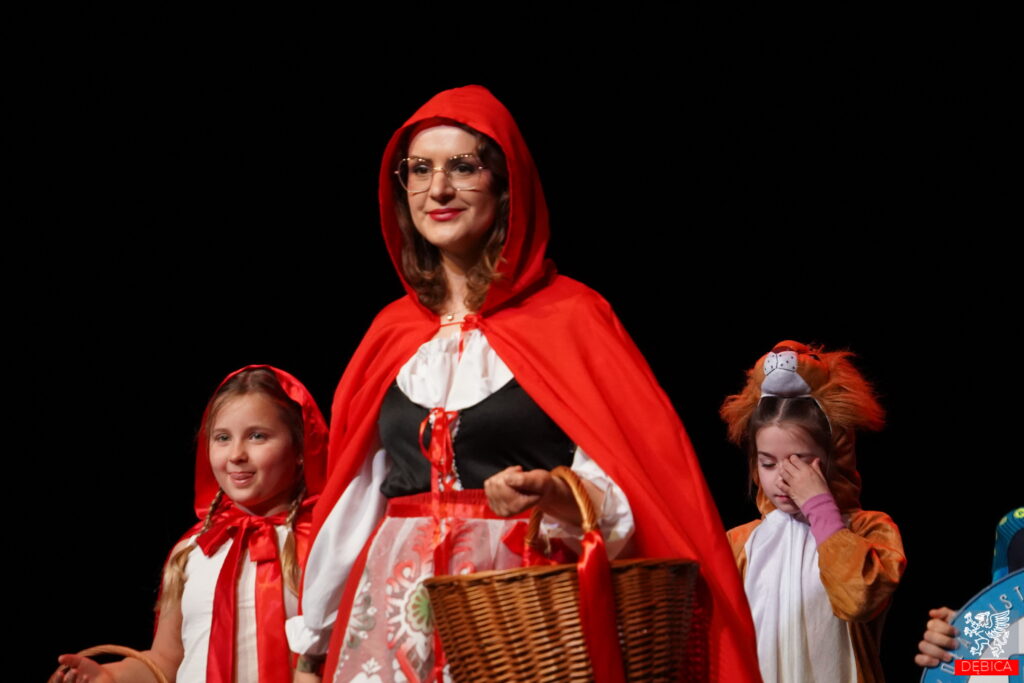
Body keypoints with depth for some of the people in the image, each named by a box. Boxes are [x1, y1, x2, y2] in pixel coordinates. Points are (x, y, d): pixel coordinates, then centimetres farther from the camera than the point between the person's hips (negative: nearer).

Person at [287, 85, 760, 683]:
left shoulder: (569, 316, -3)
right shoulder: (392, 332, 11)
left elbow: (630, 487, -9)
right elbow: (352, 504, 15)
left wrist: (558, 497, -29)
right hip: (396, 618, 4)